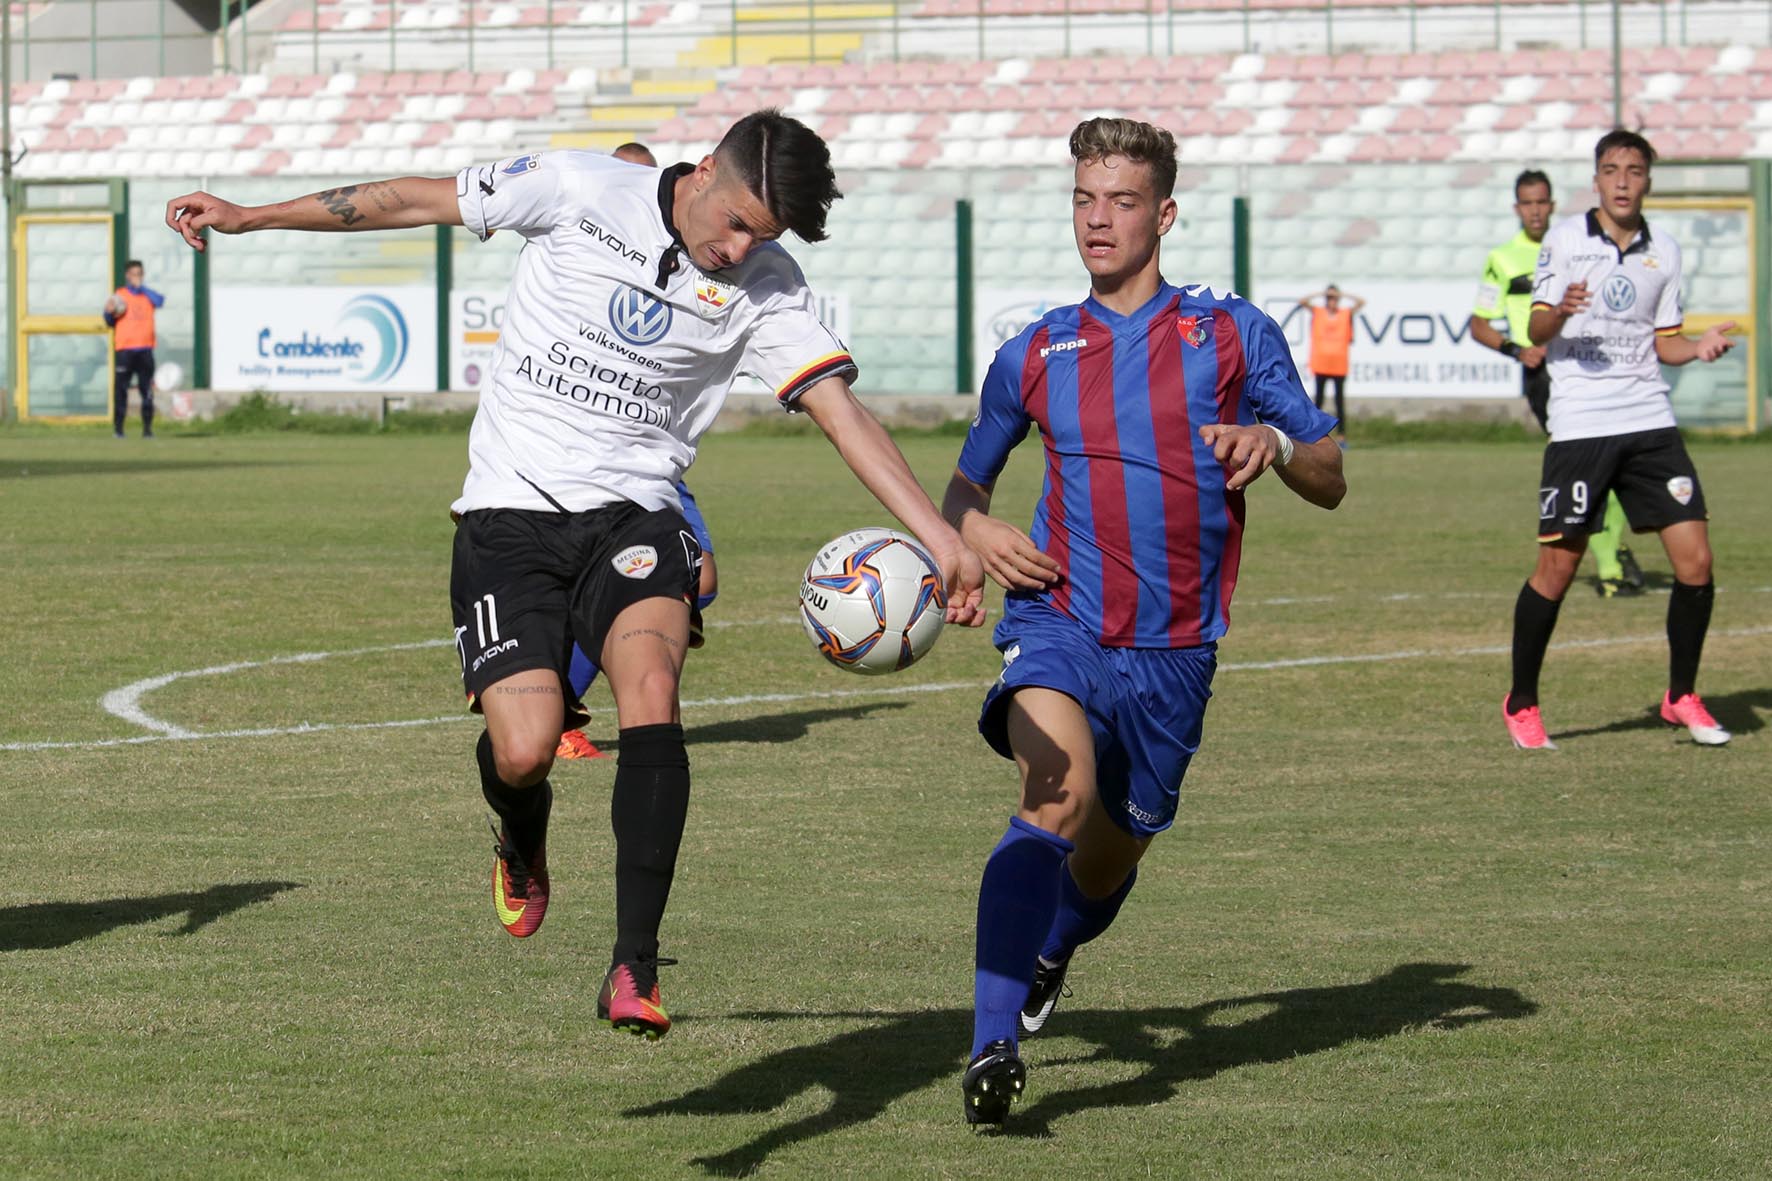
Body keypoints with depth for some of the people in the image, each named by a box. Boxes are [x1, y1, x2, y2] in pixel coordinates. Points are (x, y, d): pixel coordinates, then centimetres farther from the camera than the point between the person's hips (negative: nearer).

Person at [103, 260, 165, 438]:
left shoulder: (147, 294, 11)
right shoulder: (119, 295, 7)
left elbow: (160, 301, -11)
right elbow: (110, 323, 10)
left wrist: (141, 287, -8)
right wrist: (109, 313, -12)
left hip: (145, 349, 2)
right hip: (125, 349, -1)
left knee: (147, 390, 0)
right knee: (121, 388, -5)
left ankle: (147, 428, 5)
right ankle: (118, 428, 0)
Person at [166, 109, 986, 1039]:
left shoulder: (763, 287, -3)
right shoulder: (580, 192, -7)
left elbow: (843, 413, -9)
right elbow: (417, 201, 2)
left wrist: (941, 537, -21)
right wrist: (249, 218, 7)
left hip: (633, 518, 1)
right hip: (511, 515, -1)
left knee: (650, 687, -28)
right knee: (523, 752, -15)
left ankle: (634, 969, -26)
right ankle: (523, 846, 26)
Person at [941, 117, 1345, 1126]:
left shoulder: (1234, 334, 6)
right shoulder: (1035, 355, 11)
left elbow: (1330, 482, 7)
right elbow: (969, 478, 26)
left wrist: (1275, 443, -15)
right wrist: (975, 529, 3)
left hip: (1174, 652, 1)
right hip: (1058, 620, -1)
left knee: (1111, 857, 14)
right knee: (1061, 796, -29)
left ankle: (1050, 952, 51)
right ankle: (994, 1050, -36)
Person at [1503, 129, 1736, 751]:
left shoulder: (1664, 252, 11)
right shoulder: (1564, 239, 0)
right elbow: (1536, 329, -1)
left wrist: (1699, 347, -2)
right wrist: (1558, 314, -23)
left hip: (1650, 421, 4)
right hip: (1580, 425, -4)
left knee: (1695, 560, -3)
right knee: (1558, 565, -5)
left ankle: (1681, 697, 14)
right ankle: (1521, 704, 11)